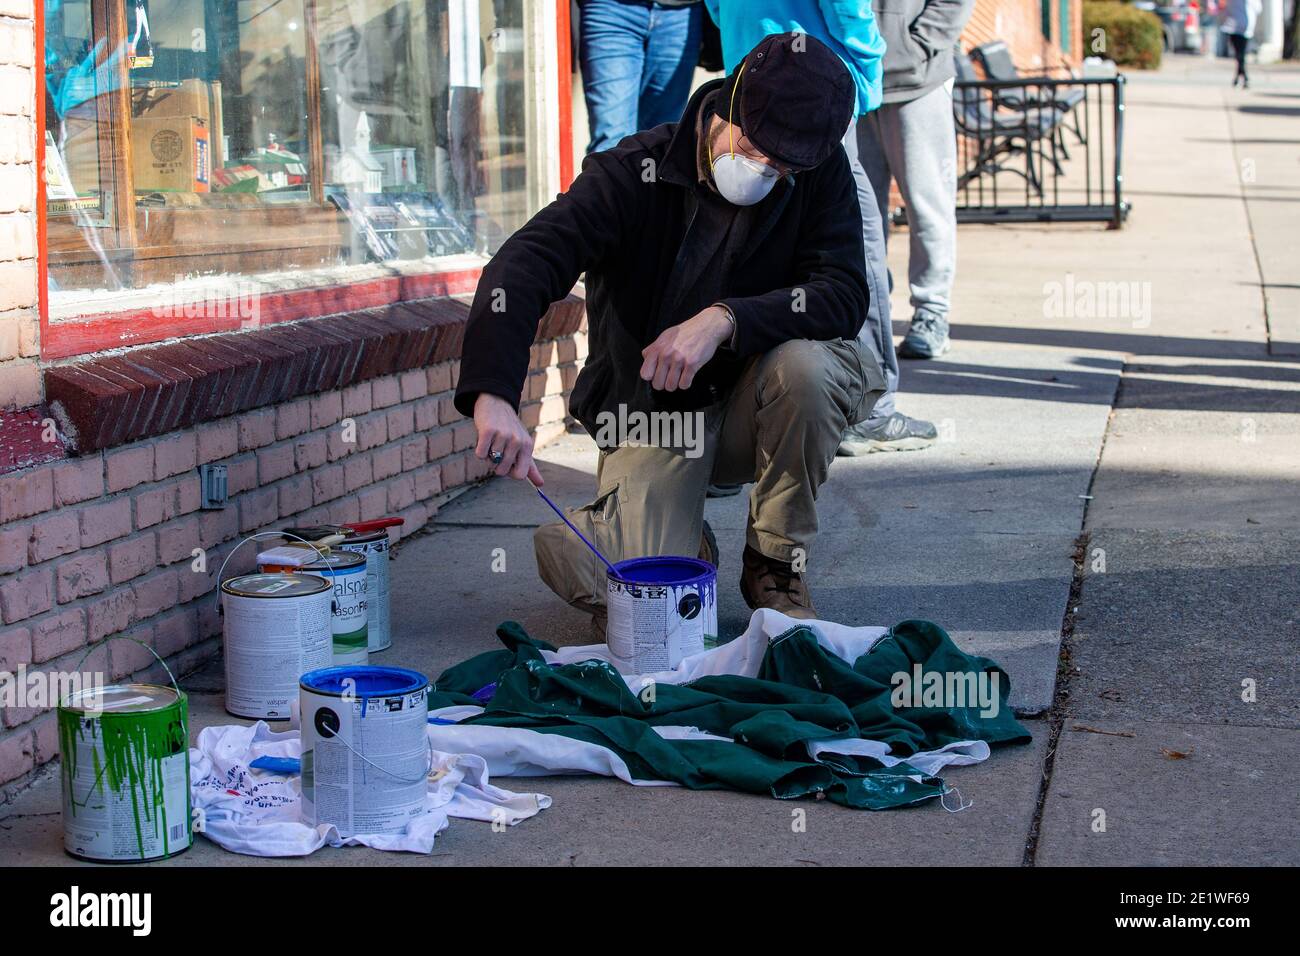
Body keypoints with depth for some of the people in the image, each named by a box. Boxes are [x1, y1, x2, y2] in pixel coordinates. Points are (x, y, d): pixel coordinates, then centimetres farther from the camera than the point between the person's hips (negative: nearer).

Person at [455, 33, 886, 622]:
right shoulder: (633, 173, -17)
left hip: (755, 407, 2)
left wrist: (725, 319, -34)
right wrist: (493, 395, -47)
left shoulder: (820, 172, -9)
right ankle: (687, 545, 15)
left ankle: (777, 563, -9)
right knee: (594, 578, -24)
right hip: (653, 416, -2)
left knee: (804, 364, -34)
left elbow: (845, 296, -17)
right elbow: (522, 267, -29)